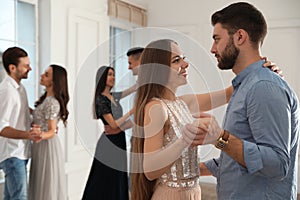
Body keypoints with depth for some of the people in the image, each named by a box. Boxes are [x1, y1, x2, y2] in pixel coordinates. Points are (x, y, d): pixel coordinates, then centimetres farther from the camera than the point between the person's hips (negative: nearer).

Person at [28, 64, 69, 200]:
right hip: (41, 145, 9)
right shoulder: (46, 98, 6)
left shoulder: (52, 103, -21)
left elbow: (51, 131, -21)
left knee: (46, 184, 1)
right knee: (41, 184, 16)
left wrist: (41, 136, -41)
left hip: (47, 145, -9)